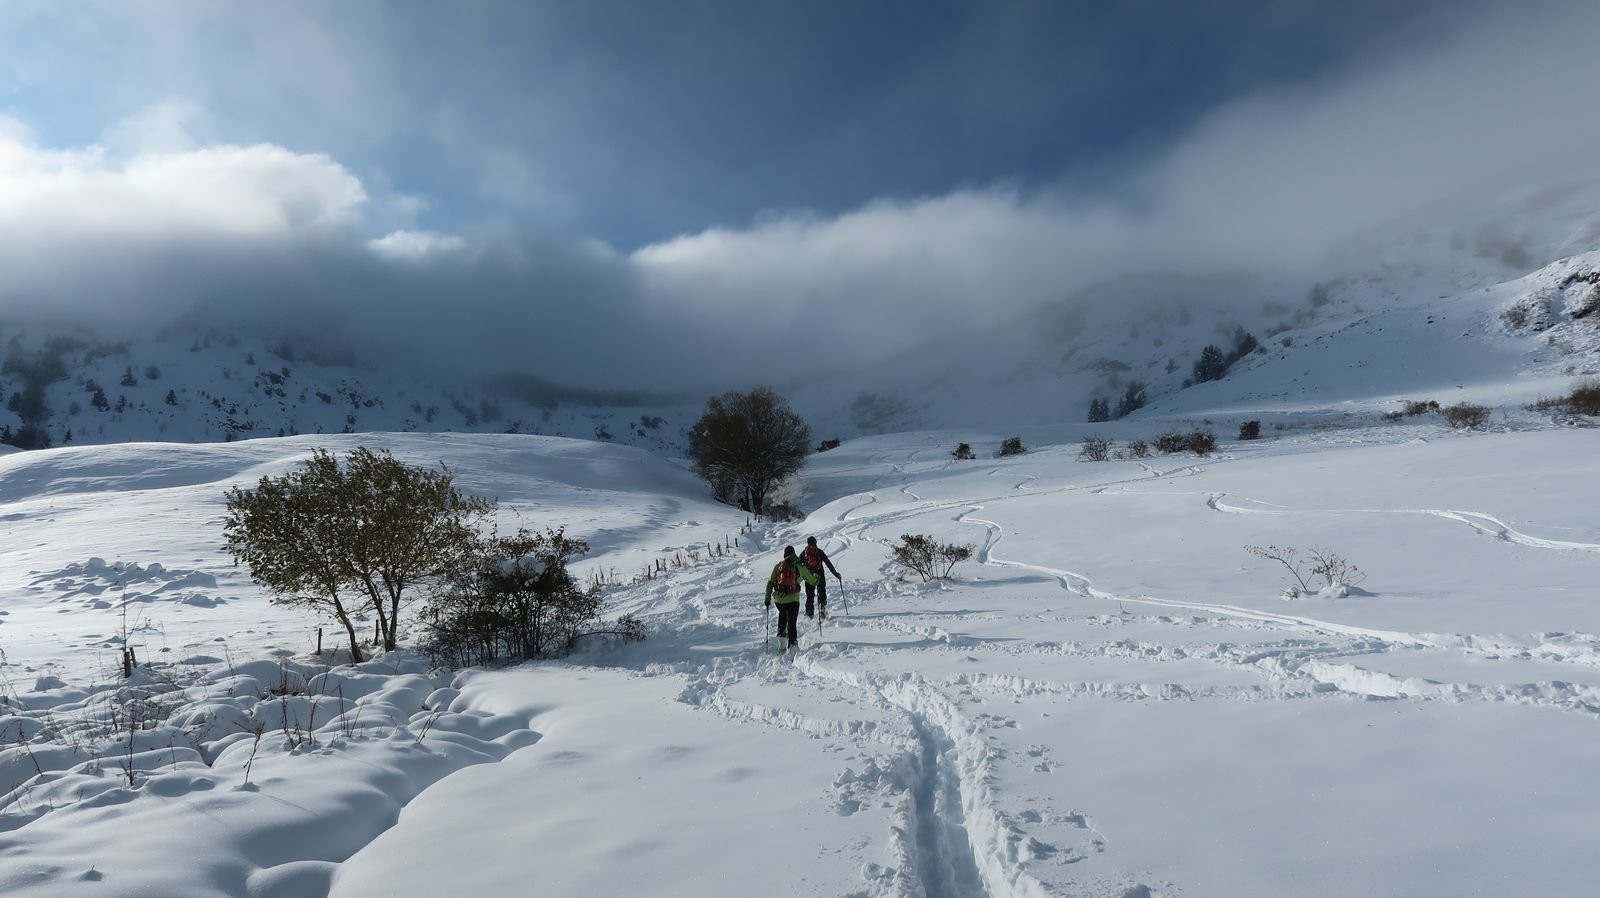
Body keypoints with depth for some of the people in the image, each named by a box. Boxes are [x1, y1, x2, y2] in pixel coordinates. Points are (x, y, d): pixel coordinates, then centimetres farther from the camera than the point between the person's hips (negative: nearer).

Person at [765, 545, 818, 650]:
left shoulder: (778, 566, 6)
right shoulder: (799, 567, 3)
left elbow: (770, 583, 5)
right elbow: (812, 581, 12)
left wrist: (767, 598, 11)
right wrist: (817, 577, 34)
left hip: (778, 599, 2)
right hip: (793, 599, -2)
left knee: (782, 614, 30)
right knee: (792, 623, 5)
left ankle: (781, 633, 20)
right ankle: (792, 643, -3)